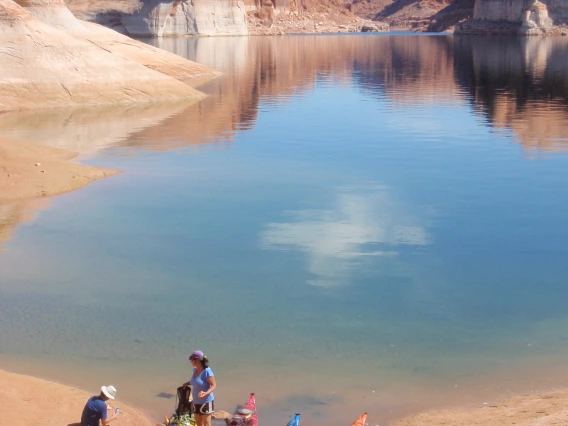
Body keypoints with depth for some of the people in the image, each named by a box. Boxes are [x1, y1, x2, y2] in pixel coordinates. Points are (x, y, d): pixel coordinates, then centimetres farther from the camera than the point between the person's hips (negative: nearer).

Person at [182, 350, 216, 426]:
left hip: (206, 402, -8)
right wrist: (187, 383, 15)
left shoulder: (207, 371, -21)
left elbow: (214, 385, -20)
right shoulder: (195, 370, 3)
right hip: (196, 401, 8)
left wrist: (206, 393, -35)